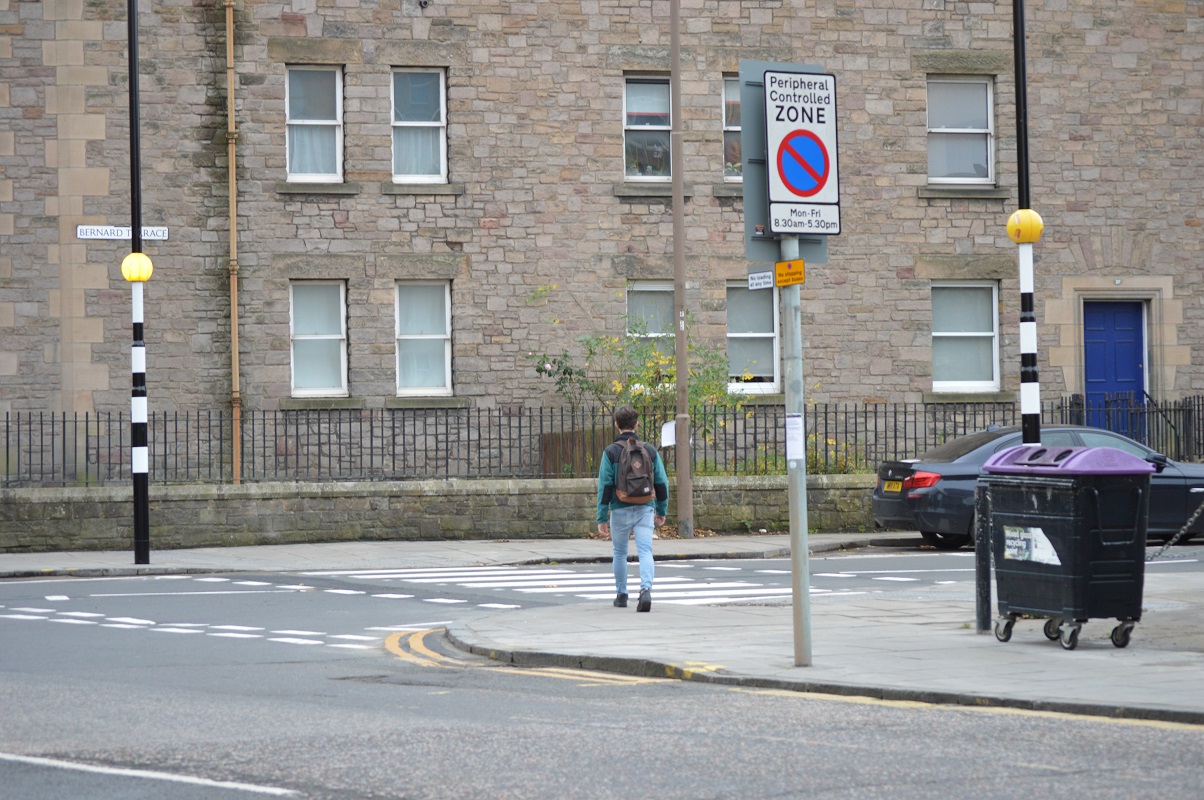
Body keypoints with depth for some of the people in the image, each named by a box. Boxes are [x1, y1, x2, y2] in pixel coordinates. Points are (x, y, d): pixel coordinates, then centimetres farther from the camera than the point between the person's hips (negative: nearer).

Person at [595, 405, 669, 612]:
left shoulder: (611, 452, -5)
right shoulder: (649, 451, 3)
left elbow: (605, 486, -8)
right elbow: (662, 483, 6)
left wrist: (602, 519, -6)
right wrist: (661, 511, 18)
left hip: (620, 510, -1)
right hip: (645, 509, 1)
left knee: (620, 553, 16)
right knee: (645, 552, -5)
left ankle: (621, 595, 25)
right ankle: (646, 589, -28)